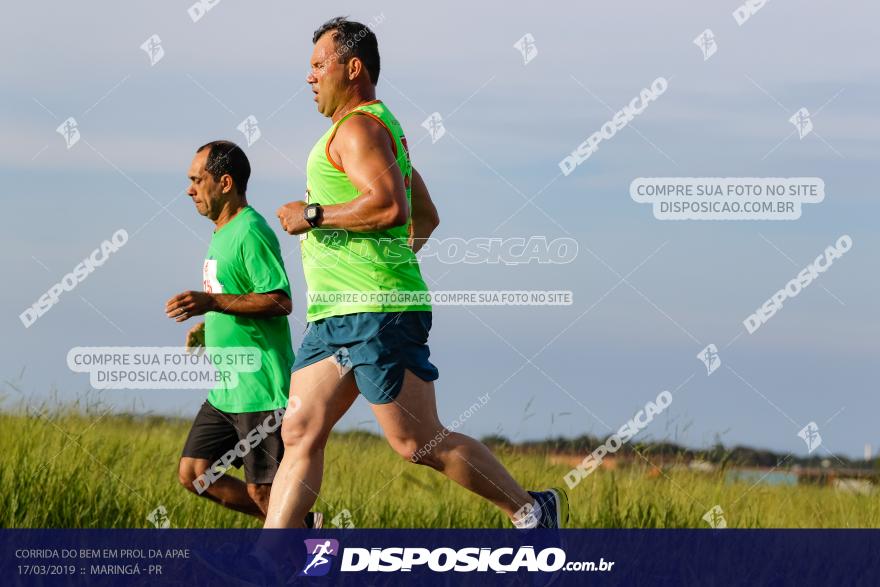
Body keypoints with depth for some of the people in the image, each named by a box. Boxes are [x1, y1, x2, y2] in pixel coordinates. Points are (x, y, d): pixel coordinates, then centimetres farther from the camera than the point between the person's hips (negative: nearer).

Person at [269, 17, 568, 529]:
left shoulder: (358, 127, -10)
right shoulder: (384, 128, 22)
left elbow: (389, 206, -25)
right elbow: (426, 218, 29)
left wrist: (312, 215, -16)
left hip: (376, 314, -11)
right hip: (336, 318, 11)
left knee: (419, 442, -6)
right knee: (300, 436, 2)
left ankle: (531, 511, 6)